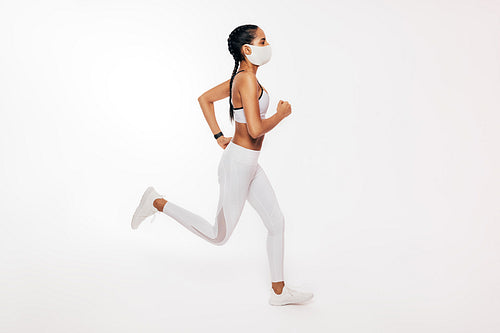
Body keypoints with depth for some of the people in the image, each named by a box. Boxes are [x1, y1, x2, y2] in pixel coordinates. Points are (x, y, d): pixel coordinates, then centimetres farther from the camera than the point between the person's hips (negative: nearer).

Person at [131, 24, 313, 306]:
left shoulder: (240, 78, 9)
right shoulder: (247, 80, -19)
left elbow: (205, 98, 19)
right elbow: (256, 129, -26)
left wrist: (219, 137, 15)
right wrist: (282, 114, -9)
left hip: (249, 164, 10)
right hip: (239, 163, -10)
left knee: (277, 223, 12)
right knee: (219, 235, 4)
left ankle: (279, 291, 22)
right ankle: (158, 203, 12)